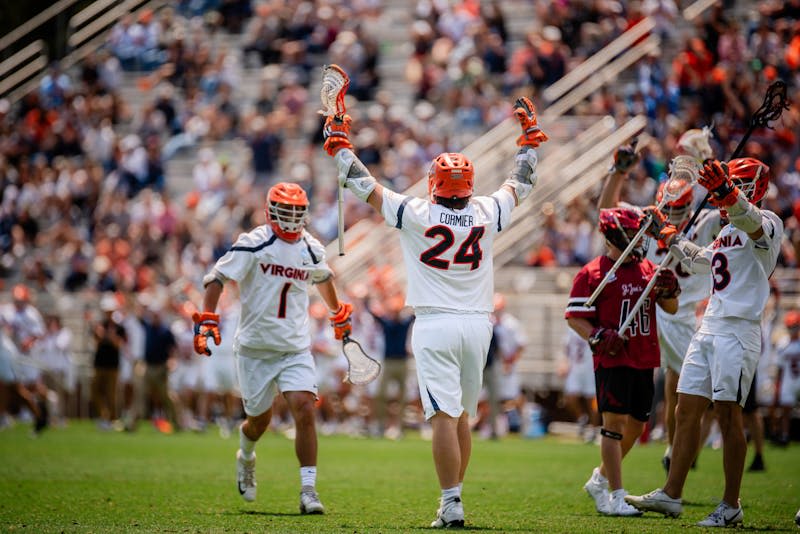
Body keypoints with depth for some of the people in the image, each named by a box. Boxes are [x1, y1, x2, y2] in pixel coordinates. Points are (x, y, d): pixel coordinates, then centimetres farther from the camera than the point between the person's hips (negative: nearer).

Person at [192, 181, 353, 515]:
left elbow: (323, 278, 27)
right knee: (259, 419, 10)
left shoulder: (312, 250, 5)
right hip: (254, 349, -2)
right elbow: (217, 278, -9)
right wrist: (206, 320, -19)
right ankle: (245, 459, 46)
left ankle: (308, 491, -13)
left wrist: (339, 314, 40)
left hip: (296, 349, 2)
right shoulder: (254, 244, -10)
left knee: (304, 411, -16)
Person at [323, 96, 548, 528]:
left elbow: (365, 185, 2)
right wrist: (530, 136, 32)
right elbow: (521, 184, 19)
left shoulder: (416, 214, -7)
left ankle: (452, 505, -14)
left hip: (435, 326, -4)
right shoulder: (486, 214, 1)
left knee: (445, 417, -9)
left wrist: (339, 144, 15)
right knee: (462, 416, 15)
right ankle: (452, 502, 19)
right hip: (477, 324, 4)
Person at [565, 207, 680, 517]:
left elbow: (671, 309, 16)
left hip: (644, 360, 7)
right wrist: (598, 337, -21)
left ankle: (600, 479, 32)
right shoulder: (592, 273, -5)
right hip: (612, 360, -7)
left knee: (636, 425, 12)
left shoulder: (648, 269, 12)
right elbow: (574, 317, -6)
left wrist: (668, 290, -5)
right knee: (614, 421, -9)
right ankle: (616, 497, -7)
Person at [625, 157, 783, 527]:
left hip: (737, 330, -9)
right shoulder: (728, 231, 21)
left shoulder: (767, 223, -8)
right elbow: (701, 262, 39)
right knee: (686, 411, 8)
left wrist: (726, 195, -52)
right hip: (709, 328, 9)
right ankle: (671, 495, 13)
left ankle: (731, 506, 0)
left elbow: (754, 224, -34)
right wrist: (668, 235, 42)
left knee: (728, 415, -7)